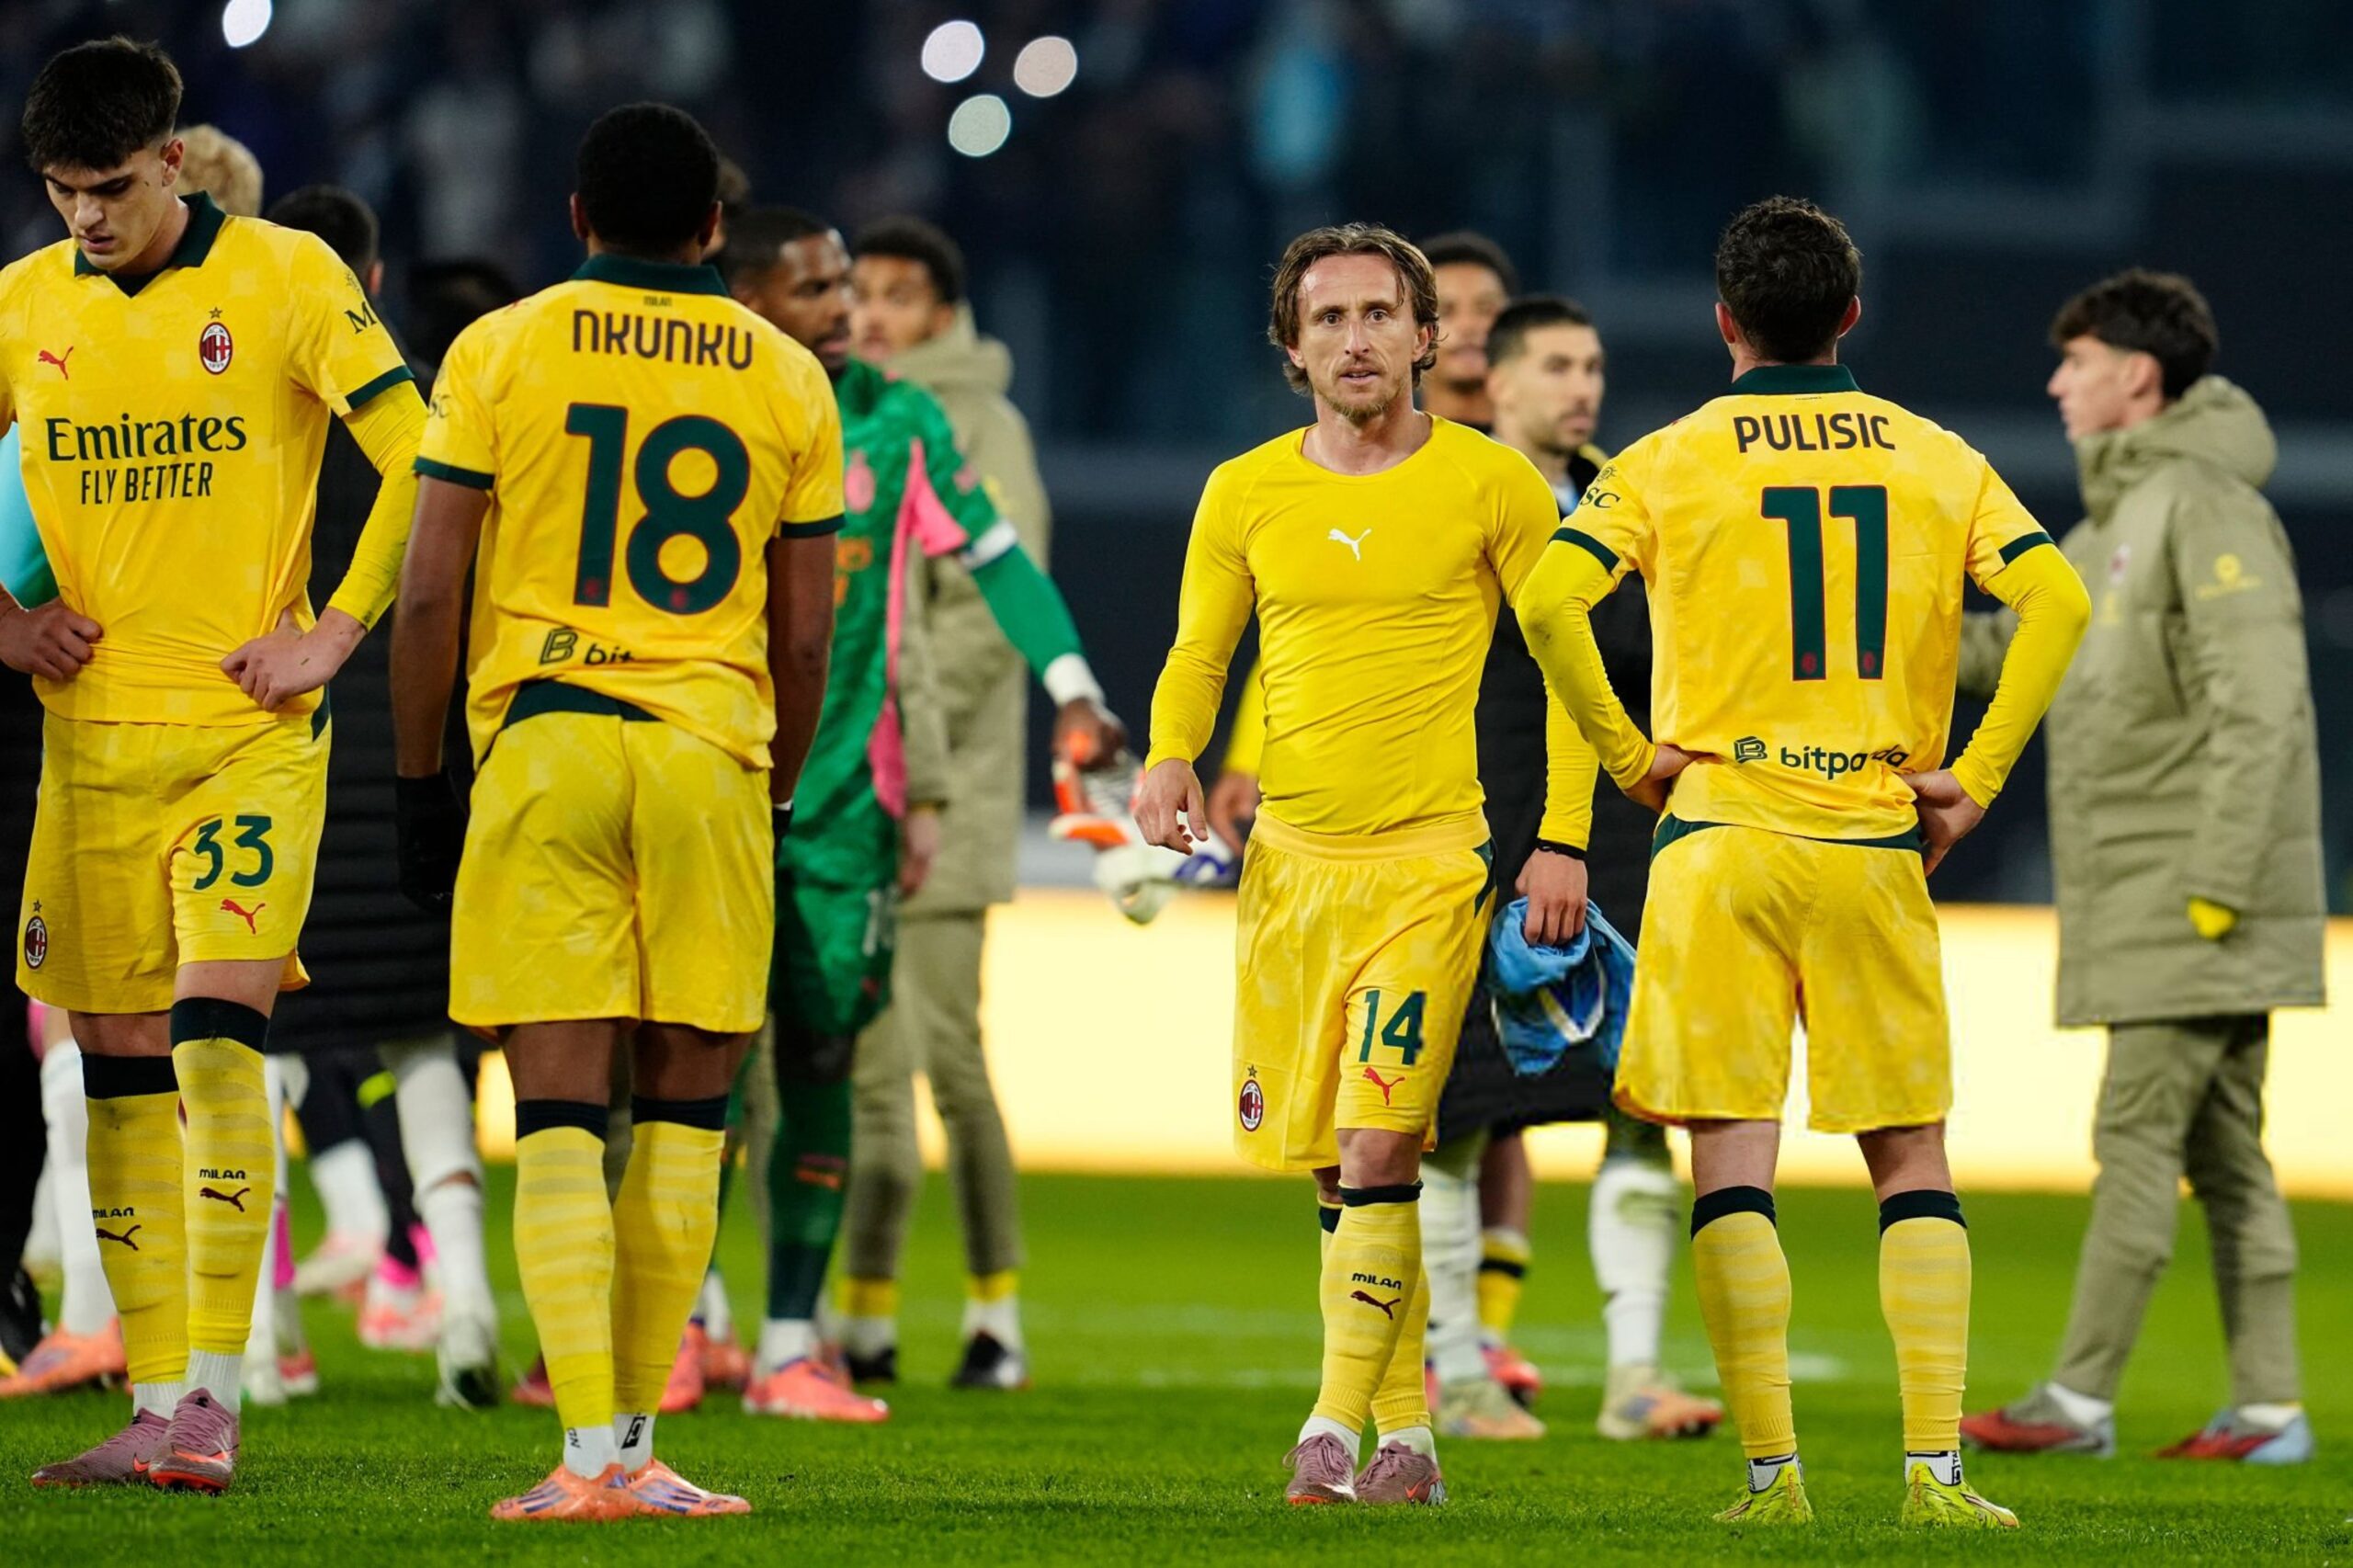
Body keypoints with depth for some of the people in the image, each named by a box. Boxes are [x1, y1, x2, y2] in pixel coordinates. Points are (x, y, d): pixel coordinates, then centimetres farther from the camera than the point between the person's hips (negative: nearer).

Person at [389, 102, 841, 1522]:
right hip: (707, 756, 1)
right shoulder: (784, 379, 8)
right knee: (683, 1108, 9)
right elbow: (804, 636, 10)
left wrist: (421, 780, 9)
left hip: (541, 743, -1)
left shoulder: (501, 354, 2)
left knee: (560, 1115, -2)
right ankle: (637, 1444, 10)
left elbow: (430, 594, 0)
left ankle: (589, 1456, -11)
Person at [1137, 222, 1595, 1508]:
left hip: (1434, 858, -4)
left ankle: (1338, 1430, -15)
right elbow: (1196, 656, 16)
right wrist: (1170, 756, -5)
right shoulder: (1243, 495, 8)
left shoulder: (1491, 486, -1)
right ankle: (1405, 1435, 14)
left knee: (1377, 1149, -15)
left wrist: (1562, 839, -4)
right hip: (1289, 859, 4)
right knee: (1336, 1164, 6)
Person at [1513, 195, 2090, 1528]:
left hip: (1719, 834, -2)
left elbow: (1550, 601, -13)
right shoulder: (1936, 460, 6)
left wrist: (1629, 757, -3)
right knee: (1912, 1159, 8)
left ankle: (1773, 1469, -5)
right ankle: (1936, 1466, -1)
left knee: (1733, 1159, 0)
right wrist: (1974, 778, -2)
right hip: (1879, 846, 2)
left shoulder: (1669, 463, 1)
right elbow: (2058, 602, -6)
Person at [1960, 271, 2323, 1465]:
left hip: (2203, 901, -9)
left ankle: (2080, 1398, -5)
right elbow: (2011, 644, 25)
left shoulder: (2208, 508, -12)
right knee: (2220, 1151, 7)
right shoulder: (2114, 521, 19)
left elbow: (2257, 705, -19)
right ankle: (2268, 1407, 8)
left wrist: (2218, 876, -23)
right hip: (2141, 904, 9)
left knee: (2137, 1138, -7)